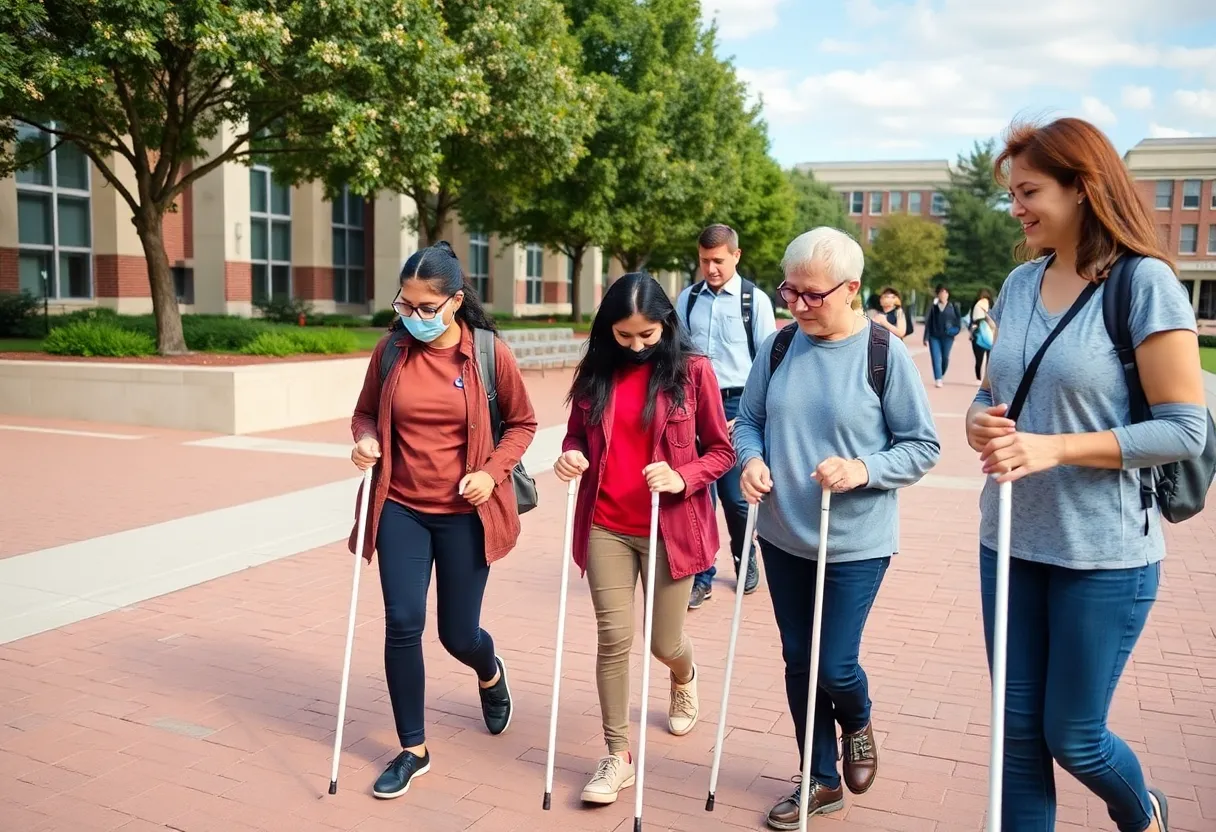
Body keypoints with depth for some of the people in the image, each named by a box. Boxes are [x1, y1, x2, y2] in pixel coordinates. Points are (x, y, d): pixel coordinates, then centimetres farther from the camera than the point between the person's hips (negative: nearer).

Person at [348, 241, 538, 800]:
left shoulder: (491, 354, -9)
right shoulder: (390, 350, -3)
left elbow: (522, 424, 1)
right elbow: (366, 411, 11)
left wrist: (493, 472, -13)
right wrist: (365, 439, -11)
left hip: (465, 514, -2)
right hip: (401, 510, 2)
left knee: (458, 634, 7)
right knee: (402, 626, -2)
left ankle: (490, 673, 46)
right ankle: (413, 750, 19)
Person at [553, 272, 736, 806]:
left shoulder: (692, 369, -7)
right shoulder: (595, 370, 2)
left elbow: (722, 450, -2)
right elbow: (577, 435, 14)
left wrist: (682, 477, -20)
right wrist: (570, 456, -8)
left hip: (670, 528, -2)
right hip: (606, 527, 2)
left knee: (664, 643, 10)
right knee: (613, 637, 0)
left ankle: (685, 678, 49)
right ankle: (617, 755, 17)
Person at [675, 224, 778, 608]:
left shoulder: (755, 300, -2)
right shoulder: (687, 298, 6)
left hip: (736, 404, -2)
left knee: (735, 496, 5)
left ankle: (746, 563, 31)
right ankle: (701, 576, 18)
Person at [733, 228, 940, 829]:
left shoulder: (885, 354, -12)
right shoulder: (779, 346, -2)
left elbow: (923, 446, -7)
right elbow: (749, 418, 8)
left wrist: (863, 470, -23)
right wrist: (751, 460, -12)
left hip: (854, 544, -4)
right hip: (783, 536, 4)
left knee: (835, 666, 1)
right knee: (798, 660, 13)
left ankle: (858, 725, 39)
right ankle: (821, 780, 34)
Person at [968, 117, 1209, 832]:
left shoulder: (1145, 282, -12)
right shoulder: (1020, 284, 5)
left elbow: (1187, 429, -15)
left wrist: (1055, 447, -23)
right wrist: (979, 424, -9)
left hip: (1104, 555, -5)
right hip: (1011, 544, 5)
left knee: (1073, 737, 10)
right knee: (1019, 731, 12)